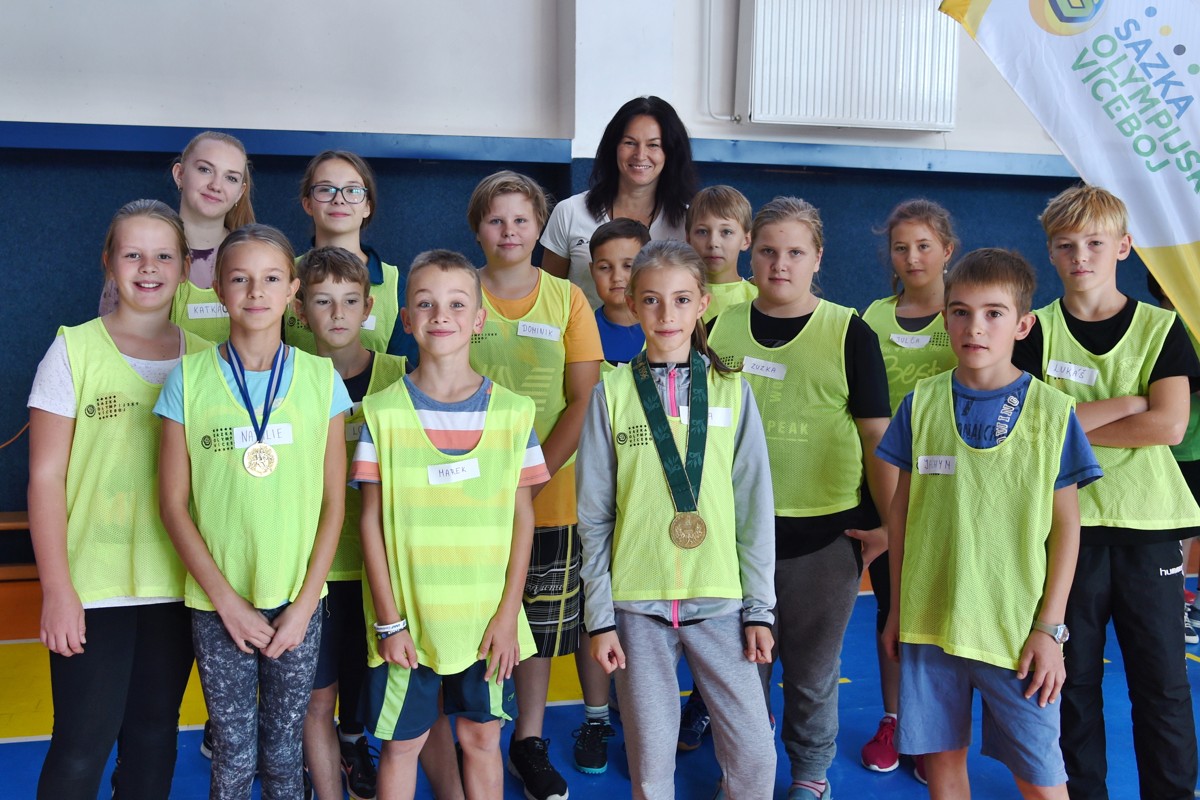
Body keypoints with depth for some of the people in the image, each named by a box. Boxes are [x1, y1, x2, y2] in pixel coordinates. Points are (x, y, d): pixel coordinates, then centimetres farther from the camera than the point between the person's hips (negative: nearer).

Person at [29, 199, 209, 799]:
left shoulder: (203, 357, 5)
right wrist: (57, 589, -10)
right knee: (82, 745, 2)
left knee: (155, 738, 13)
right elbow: (46, 478, -5)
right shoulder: (75, 350, -4)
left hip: (177, 585, 3)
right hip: (93, 588, -3)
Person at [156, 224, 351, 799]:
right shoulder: (189, 378, -3)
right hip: (218, 603, 0)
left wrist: (304, 603, -5)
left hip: (298, 600, 1)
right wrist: (227, 600, -7)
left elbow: (333, 502, 0)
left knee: (284, 750, 12)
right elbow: (174, 503, -2)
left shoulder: (321, 378, -2)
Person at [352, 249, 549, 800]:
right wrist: (388, 620, -6)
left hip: (486, 618, 1)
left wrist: (508, 613, -5)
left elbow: (523, 517, 0)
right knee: (401, 744, 11)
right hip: (408, 615, 0)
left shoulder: (512, 412, -2)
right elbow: (371, 520, -3)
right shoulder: (384, 411, -4)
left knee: (482, 739, 13)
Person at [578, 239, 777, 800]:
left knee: (755, 751, 3)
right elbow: (593, 515, 1)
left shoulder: (732, 391, 1)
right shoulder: (612, 394, -1)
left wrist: (759, 608, 2)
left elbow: (754, 507, 3)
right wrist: (599, 617, 0)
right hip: (637, 604, 0)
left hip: (719, 602, 1)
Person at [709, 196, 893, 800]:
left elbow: (878, 435, -2)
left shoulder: (849, 332, -3)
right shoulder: (722, 329, 3)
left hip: (825, 532, -2)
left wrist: (891, 523, -5)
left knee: (812, 669, 12)